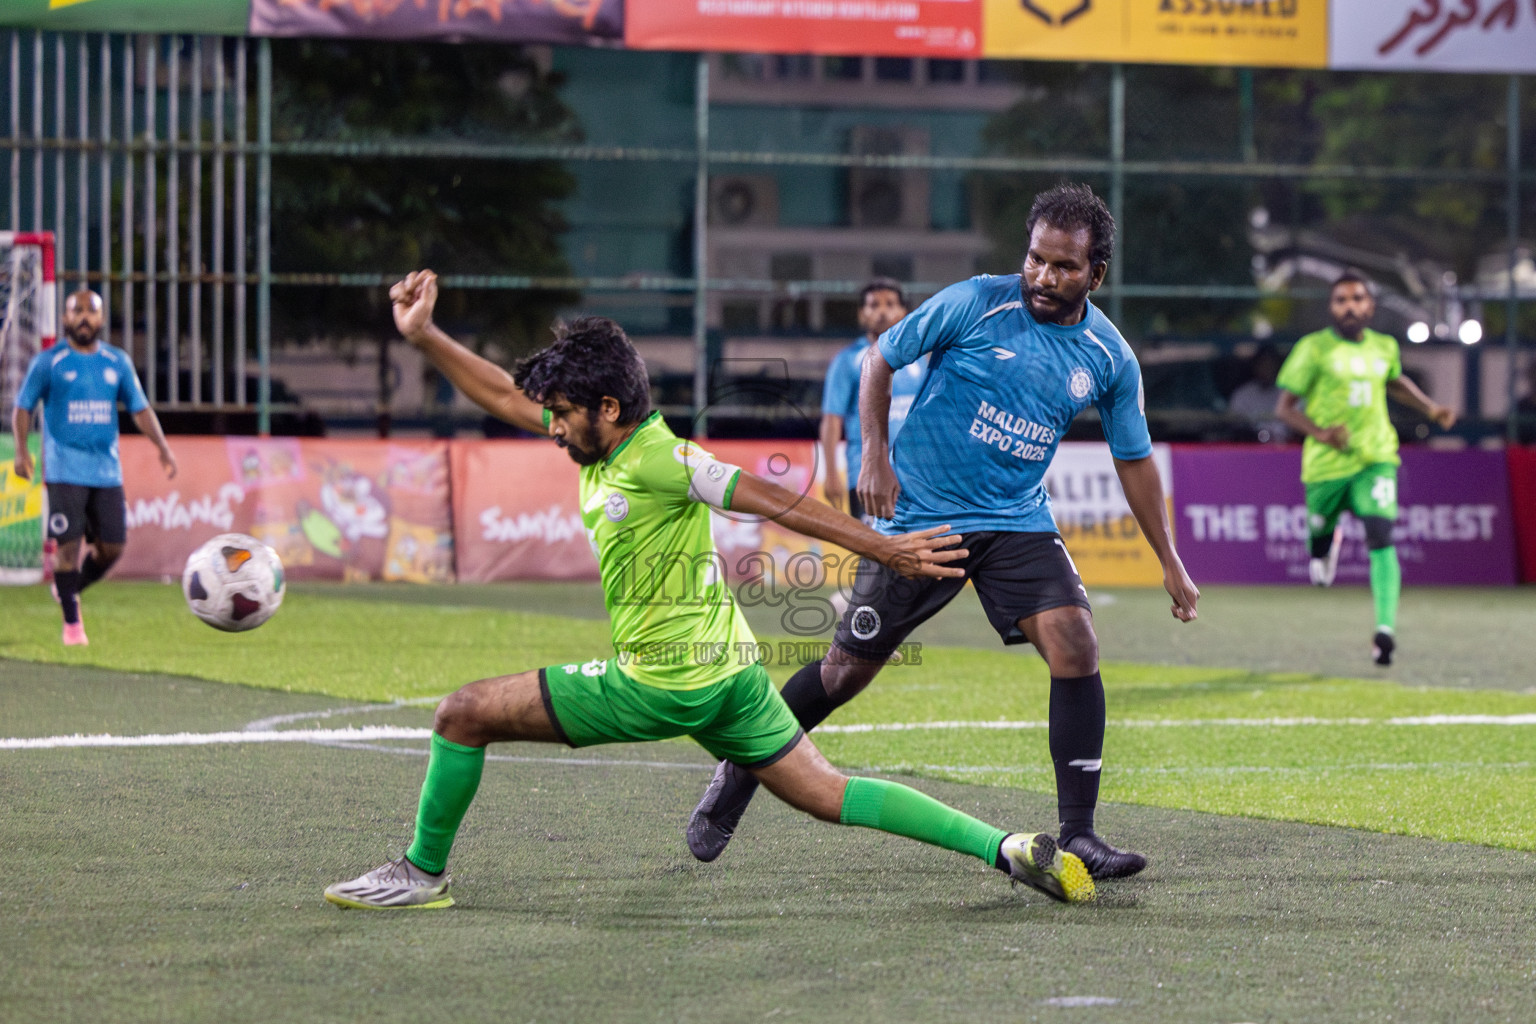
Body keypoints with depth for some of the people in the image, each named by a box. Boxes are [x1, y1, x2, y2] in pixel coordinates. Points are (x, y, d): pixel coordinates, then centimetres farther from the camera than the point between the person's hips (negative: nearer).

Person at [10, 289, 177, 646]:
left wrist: (163, 447, 1)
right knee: (68, 544, -9)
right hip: (65, 469, -4)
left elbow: (140, 408, 13)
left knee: (112, 547, 0)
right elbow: (23, 407, 3)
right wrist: (21, 449, -12)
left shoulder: (118, 362, 11)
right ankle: (71, 623, 2)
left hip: (107, 470, 4)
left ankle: (70, 587, 27)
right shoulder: (48, 362, 2)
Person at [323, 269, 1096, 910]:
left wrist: (881, 548, -16)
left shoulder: (656, 459, -17)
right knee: (828, 797, 6)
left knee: (464, 714, 1)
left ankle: (423, 874, 14)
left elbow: (772, 501, -17)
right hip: (726, 673, 9)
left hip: (662, 682, -9)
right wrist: (424, 337, 12)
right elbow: (508, 397, 18)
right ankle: (1009, 848, -5)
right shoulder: (605, 442, 8)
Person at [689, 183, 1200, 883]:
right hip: (919, 513, -3)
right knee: (848, 669, 2)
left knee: (1075, 647, -18)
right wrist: (875, 454, -12)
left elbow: (1134, 459, 11)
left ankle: (1077, 836, -12)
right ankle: (741, 774, 25)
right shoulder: (974, 305, -13)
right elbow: (880, 359, -1)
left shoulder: (1110, 358, -2)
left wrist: (1170, 562, 11)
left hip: (1019, 521, 3)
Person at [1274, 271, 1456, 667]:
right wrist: (1319, 432, -24)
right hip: (1327, 462, -1)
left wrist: (1431, 408, 18)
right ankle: (1324, 545, 57)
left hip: (1376, 459, 1)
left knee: (1381, 537, -17)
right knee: (1320, 526, 16)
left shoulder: (1385, 347, 6)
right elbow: (1284, 407, -8)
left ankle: (1385, 629, -24)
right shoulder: (1313, 349, -8)